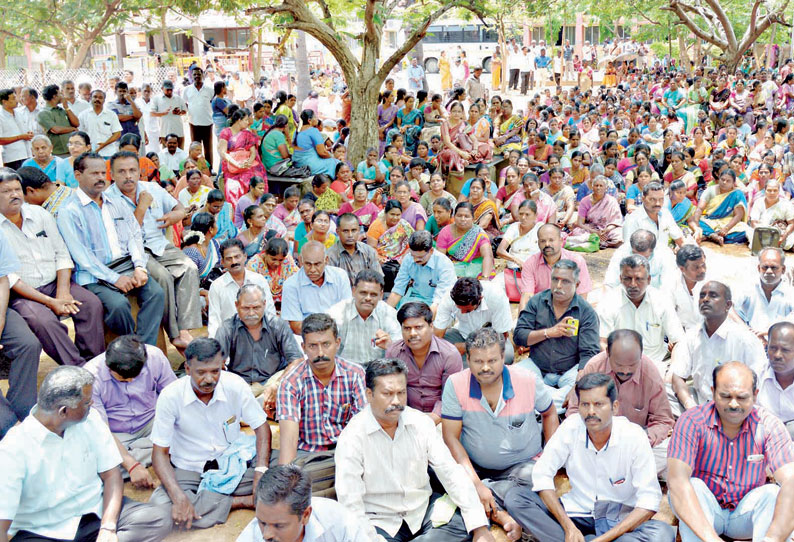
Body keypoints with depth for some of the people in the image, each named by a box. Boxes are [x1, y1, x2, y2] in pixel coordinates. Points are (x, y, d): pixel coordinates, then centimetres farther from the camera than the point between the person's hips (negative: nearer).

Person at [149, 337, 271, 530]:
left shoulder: (235, 385, -13)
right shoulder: (170, 396, -17)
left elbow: (261, 427, -4)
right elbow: (160, 452, -14)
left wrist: (261, 471, -21)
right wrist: (179, 497, -29)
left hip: (232, 464, 1)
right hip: (189, 471, 0)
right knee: (160, 505, -31)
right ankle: (240, 501, -20)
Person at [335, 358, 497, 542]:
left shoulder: (420, 422, -2)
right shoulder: (352, 438, -13)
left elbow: (451, 473, -5)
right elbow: (350, 503, -15)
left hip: (423, 510, 3)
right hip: (380, 521, -3)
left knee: (468, 521, -19)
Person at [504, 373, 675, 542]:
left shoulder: (634, 436, -16)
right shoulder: (570, 428, -11)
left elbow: (649, 500, -17)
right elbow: (542, 474, -9)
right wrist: (569, 527, -20)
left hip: (619, 520, -2)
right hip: (576, 512, 2)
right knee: (515, 497, -20)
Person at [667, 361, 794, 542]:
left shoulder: (769, 425, -13)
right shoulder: (692, 422, -18)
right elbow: (676, 480, -31)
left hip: (746, 513, 1)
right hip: (702, 513, -1)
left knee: (774, 493, -26)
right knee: (693, 486, -30)